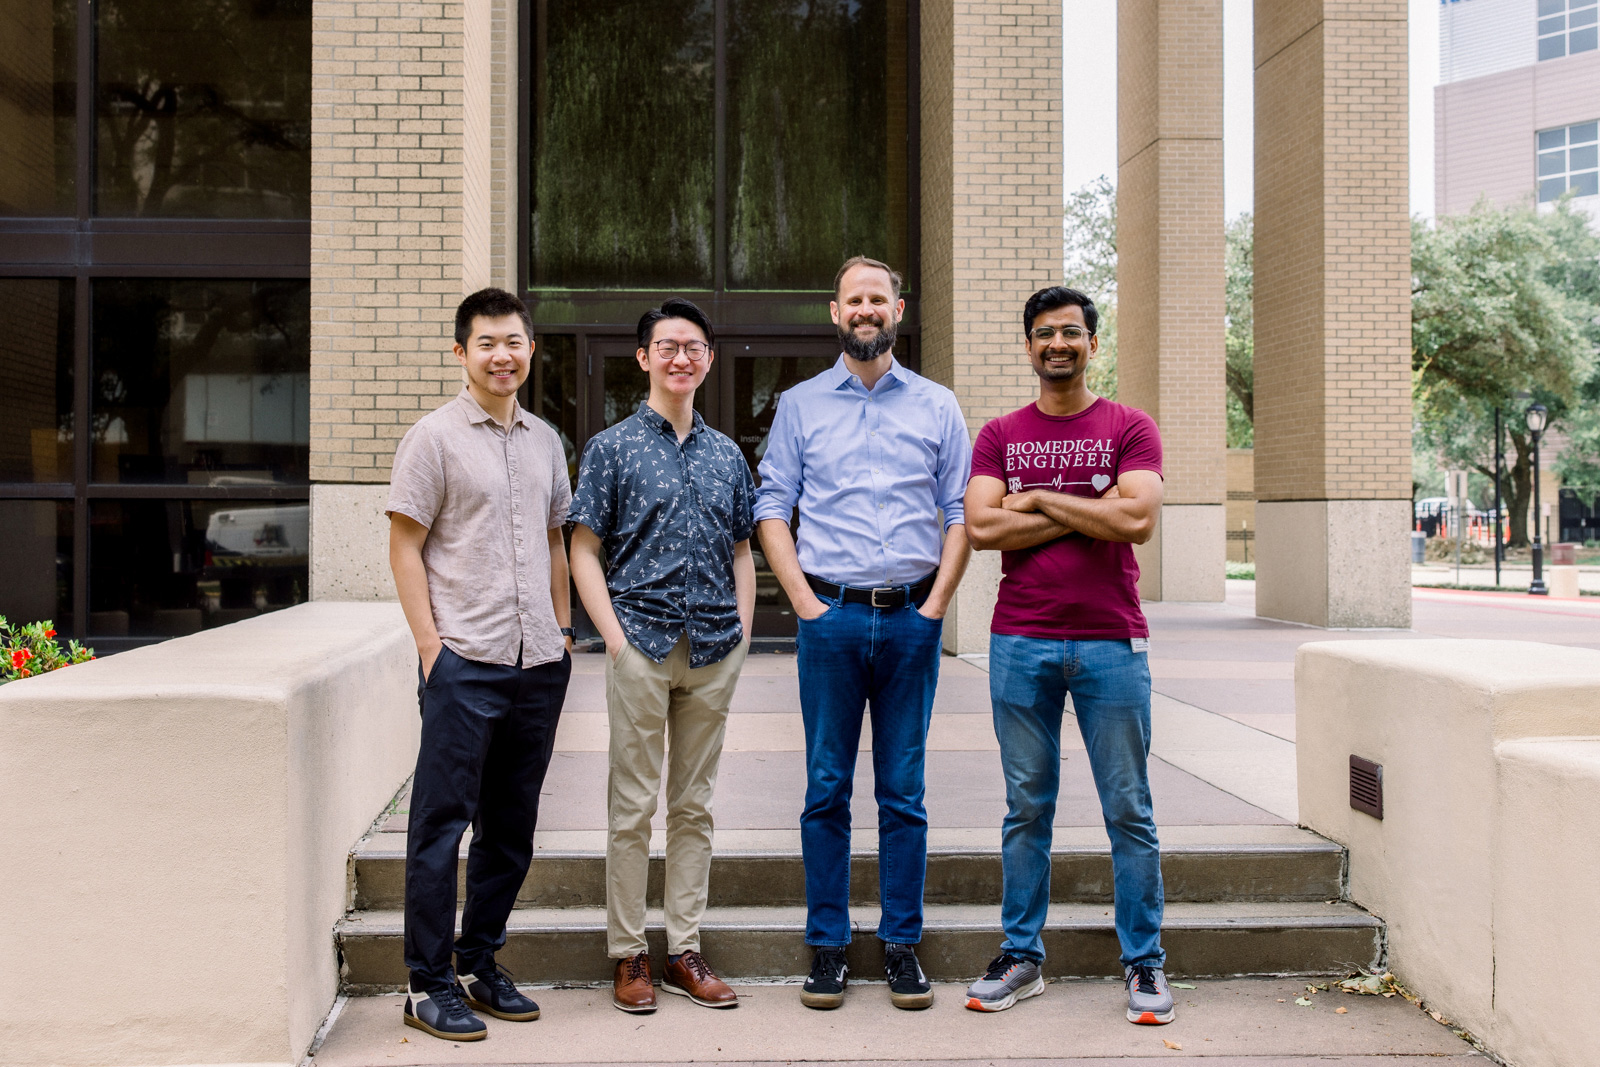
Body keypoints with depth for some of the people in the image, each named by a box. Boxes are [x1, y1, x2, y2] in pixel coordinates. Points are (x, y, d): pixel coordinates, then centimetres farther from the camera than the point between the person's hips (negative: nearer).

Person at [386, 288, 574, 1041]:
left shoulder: (544, 440, 14)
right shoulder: (435, 436, -3)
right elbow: (404, 547, -5)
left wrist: (563, 630, 14)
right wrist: (430, 643, -11)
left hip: (538, 664, 6)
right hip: (464, 664, -6)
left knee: (511, 828, 12)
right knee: (441, 824, 0)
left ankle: (480, 966, 25)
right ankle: (428, 985, 11)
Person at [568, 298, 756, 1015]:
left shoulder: (726, 454, 13)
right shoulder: (613, 448, 1)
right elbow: (584, 552, -2)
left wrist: (741, 633, 5)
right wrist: (615, 635, -11)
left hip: (714, 652, 4)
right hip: (642, 646, -4)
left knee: (694, 804, 10)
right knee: (633, 804, 2)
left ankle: (685, 952, 20)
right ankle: (628, 955, 13)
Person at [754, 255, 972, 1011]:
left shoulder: (937, 406, 10)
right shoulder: (799, 406, 9)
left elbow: (961, 513, 8)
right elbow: (771, 508, 5)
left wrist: (936, 602, -2)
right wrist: (804, 602, -5)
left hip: (911, 617, 1)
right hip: (830, 615, 0)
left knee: (903, 792, 5)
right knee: (827, 789, 3)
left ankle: (902, 946, 14)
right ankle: (827, 946, 12)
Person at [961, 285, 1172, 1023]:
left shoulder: (1130, 428, 5)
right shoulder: (999, 435, 10)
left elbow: (1138, 519, -11)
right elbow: (981, 527, -5)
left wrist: (1039, 499, -6)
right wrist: (1089, 515, -7)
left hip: (1111, 643, -1)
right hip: (1020, 643, 1)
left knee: (1129, 809, 3)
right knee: (1027, 807, 7)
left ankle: (1144, 963, 13)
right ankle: (1021, 957, 16)